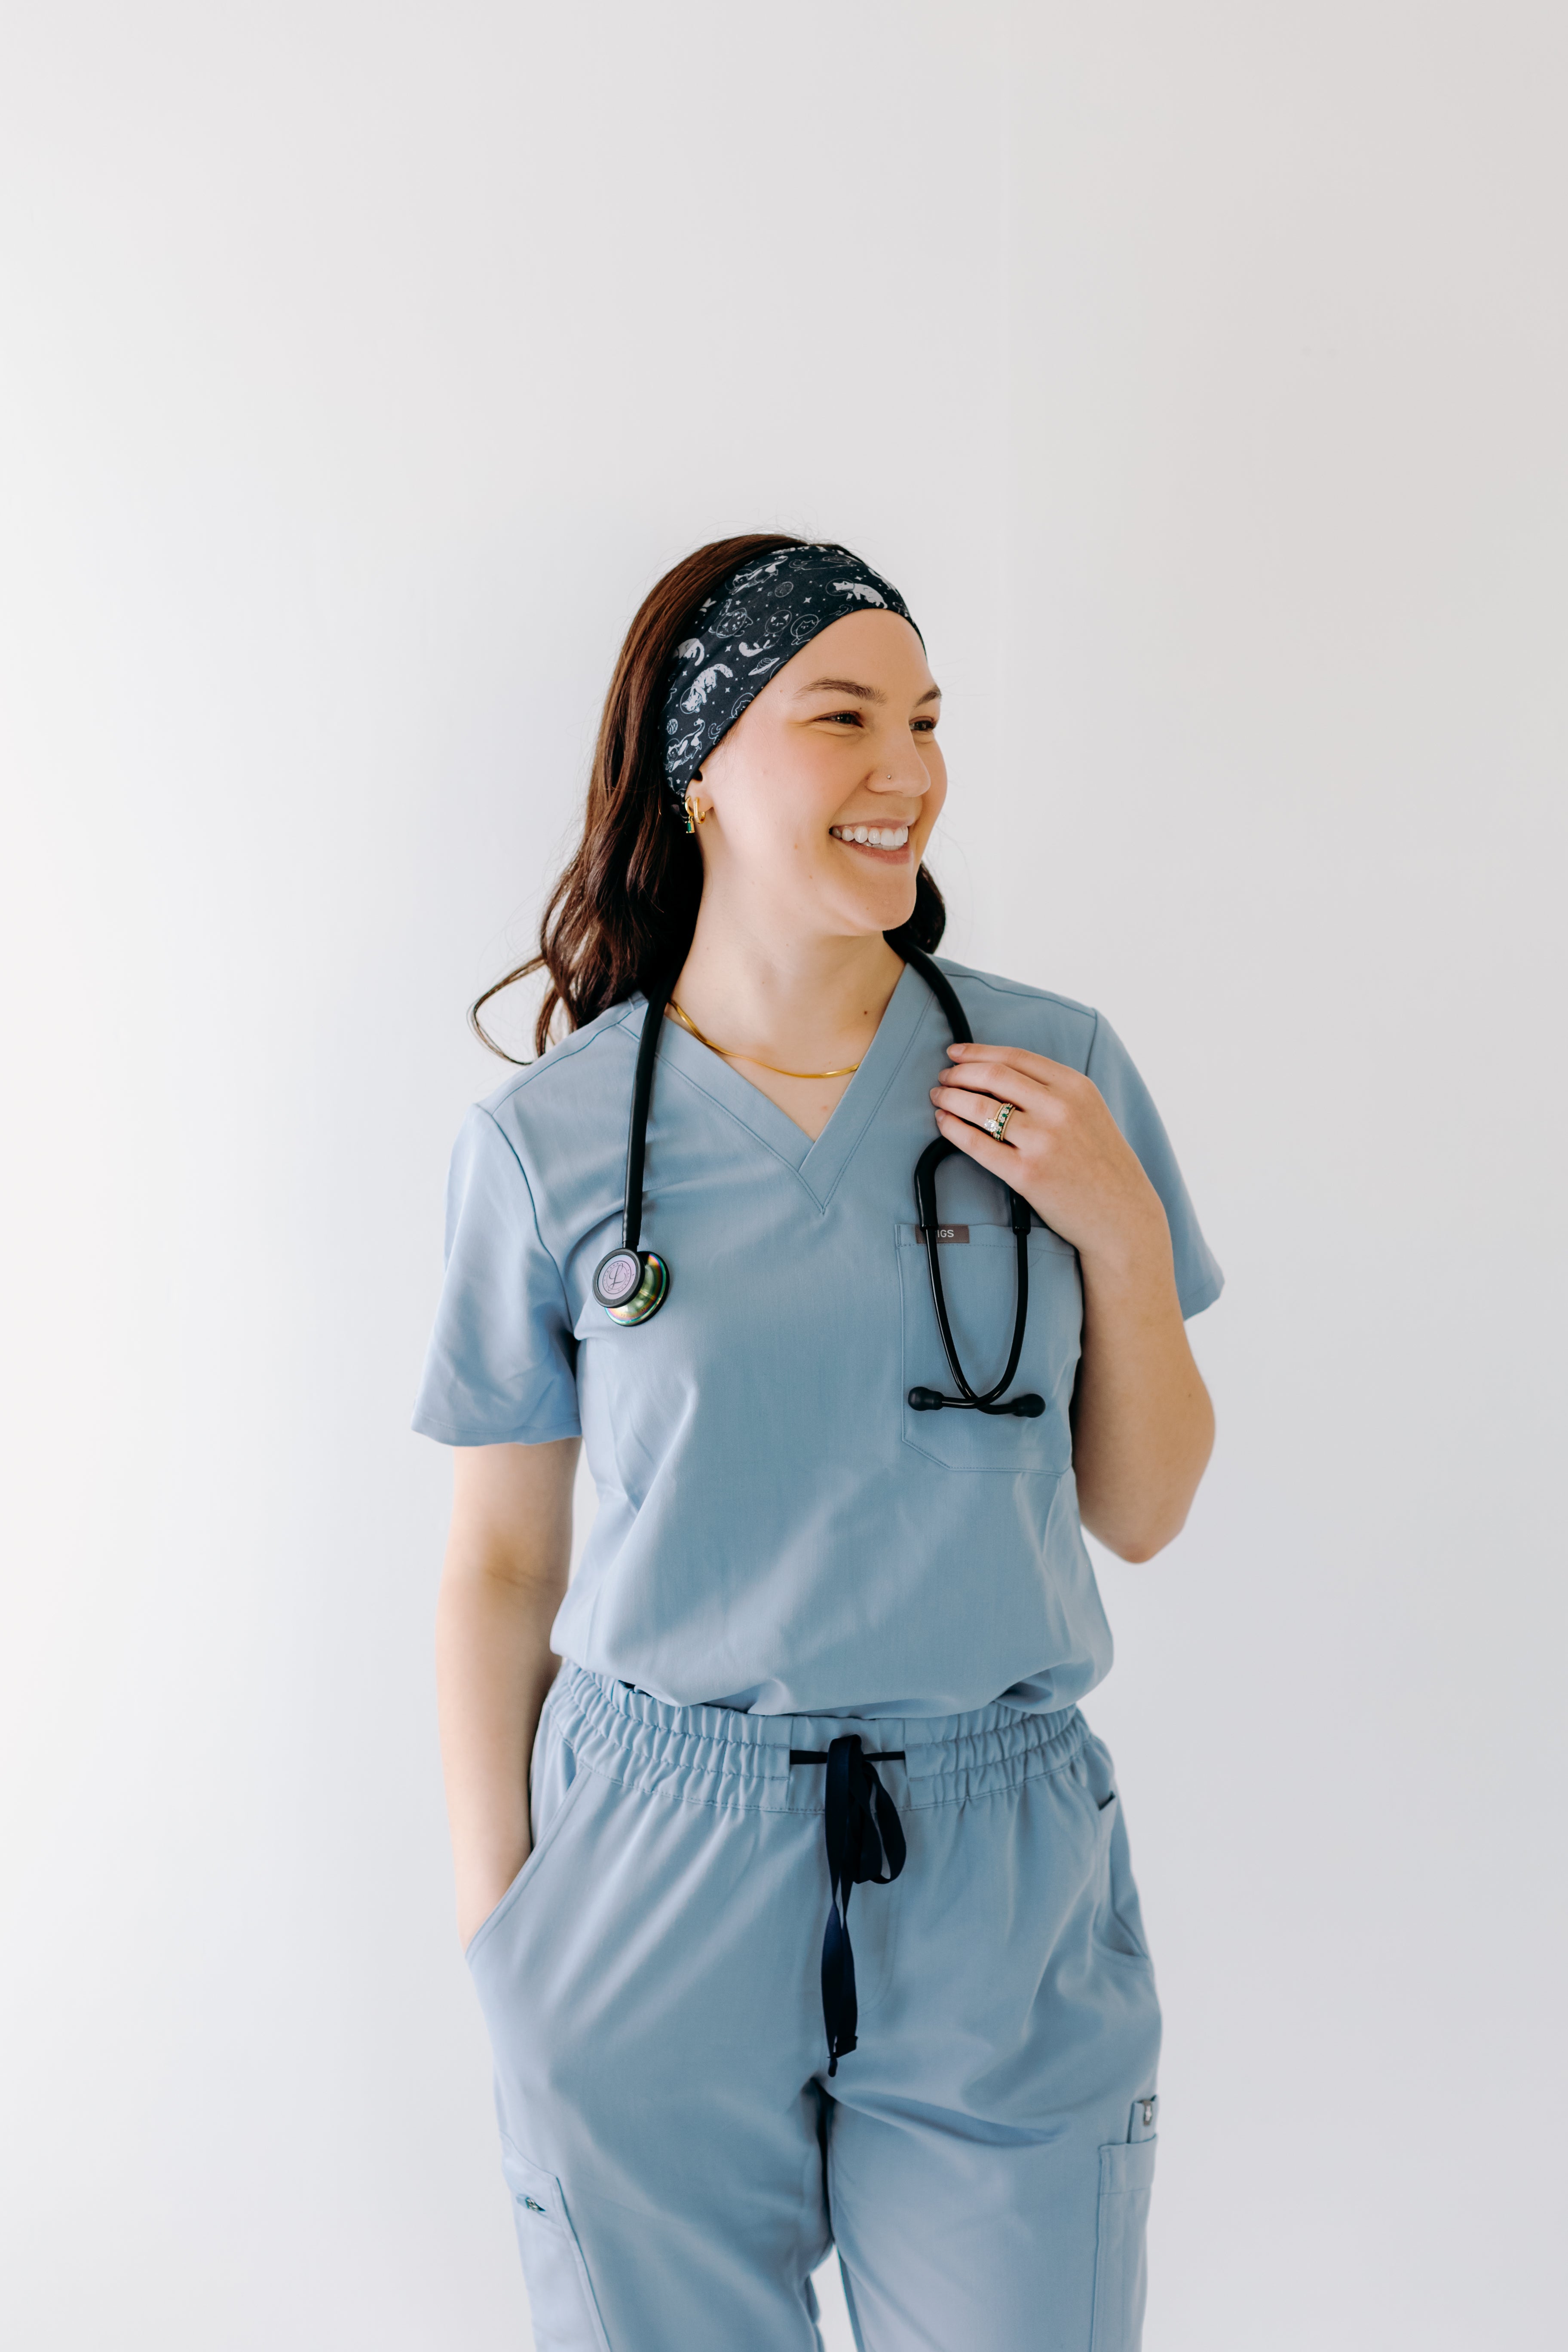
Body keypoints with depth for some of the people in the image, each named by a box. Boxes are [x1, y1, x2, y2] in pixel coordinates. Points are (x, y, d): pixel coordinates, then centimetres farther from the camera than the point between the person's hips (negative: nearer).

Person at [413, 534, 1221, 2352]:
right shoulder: (545, 1143, -6)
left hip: (1005, 1882, 2)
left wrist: (1126, 1235, -10)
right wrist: (496, 1929, 3)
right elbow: (500, 1564, 1)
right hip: (657, 1882, -1)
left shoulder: (1058, 1071, -1)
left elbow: (1138, 1513, 5)